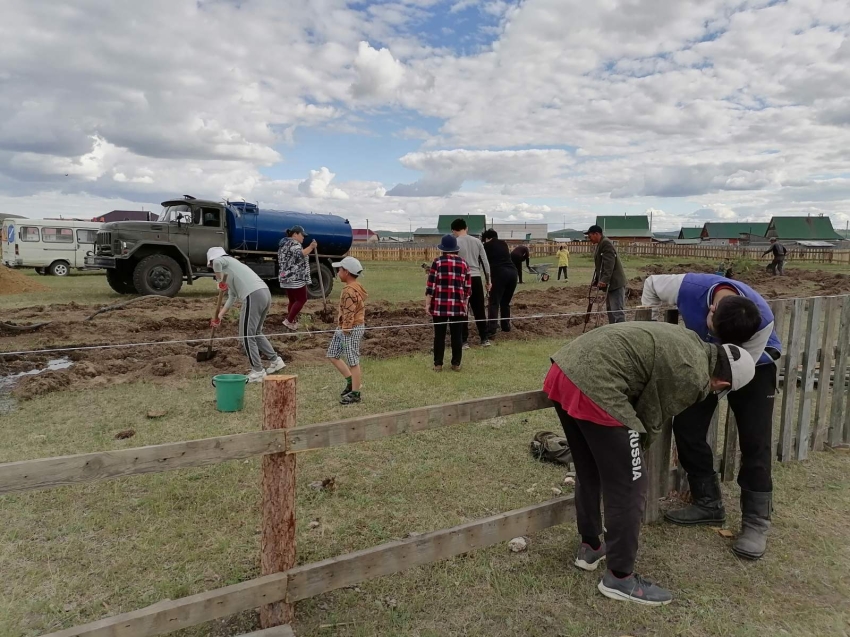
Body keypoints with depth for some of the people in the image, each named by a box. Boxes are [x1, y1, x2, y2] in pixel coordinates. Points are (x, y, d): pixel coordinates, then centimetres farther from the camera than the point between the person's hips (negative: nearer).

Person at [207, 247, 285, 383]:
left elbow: (217, 262, -18)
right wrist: (219, 316, 33)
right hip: (265, 293, 9)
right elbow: (231, 298, 34)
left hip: (253, 296, -9)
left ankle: (258, 371, 2)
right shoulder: (230, 266, 35)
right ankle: (275, 360, 25)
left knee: (247, 335, -1)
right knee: (256, 333, 23)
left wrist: (221, 280, -1)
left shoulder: (225, 260, 11)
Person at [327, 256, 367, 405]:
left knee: (353, 361, -1)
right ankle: (350, 381, 24)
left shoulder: (349, 291, -21)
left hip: (351, 329, -11)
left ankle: (355, 394, 9)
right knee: (332, 354, 17)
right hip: (343, 328, 11)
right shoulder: (356, 287, 11)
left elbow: (349, 315, -23)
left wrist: (345, 332, -19)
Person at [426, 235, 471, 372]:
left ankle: (438, 364, 10)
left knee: (439, 335, 6)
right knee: (457, 336, 9)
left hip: (439, 306, -2)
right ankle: (456, 364, 14)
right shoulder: (463, 263, 5)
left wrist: (427, 303, 1)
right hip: (458, 306, 2)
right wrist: (465, 304, 18)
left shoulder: (437, 262, -4)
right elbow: (468, 287, 7)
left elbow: (431, 285, -5)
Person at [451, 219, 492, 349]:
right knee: (479, 310, 11)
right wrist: (488, 280, 17)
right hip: (476, 278, 4)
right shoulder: (477, 241, 8)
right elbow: (485, 262, 9)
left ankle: (464, 341, 7)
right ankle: (484, 339, 15)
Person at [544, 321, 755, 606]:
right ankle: (620, 577, 21)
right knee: (628, 485, 6)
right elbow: (651, 419, 5)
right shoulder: (693, 377, -4)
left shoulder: (687, 340, 22)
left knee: (589, 471, 26)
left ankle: (590, 546, 42)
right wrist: (634, 449, 27)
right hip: (593, 387, -10)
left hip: (564, 369, 10)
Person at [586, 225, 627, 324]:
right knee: (610, 310, 15)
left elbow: (609, 264, -24)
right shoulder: (600, 244, 19)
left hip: (615, 283, -11)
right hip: (610, 283, 11)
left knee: (617, 311, -13)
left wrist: (604, 280, -30)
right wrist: (595, 280, 20)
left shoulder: (606, 243, -13)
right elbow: (599, 266, 24)